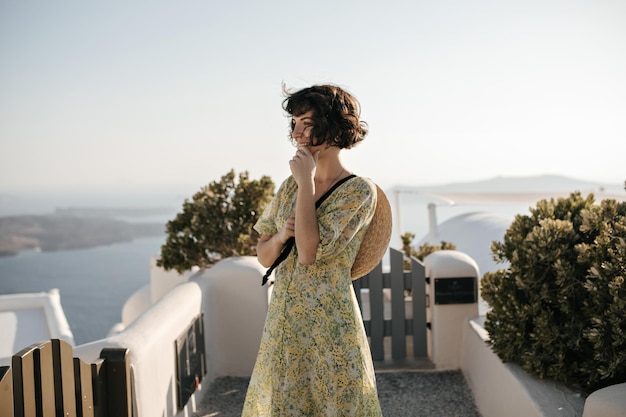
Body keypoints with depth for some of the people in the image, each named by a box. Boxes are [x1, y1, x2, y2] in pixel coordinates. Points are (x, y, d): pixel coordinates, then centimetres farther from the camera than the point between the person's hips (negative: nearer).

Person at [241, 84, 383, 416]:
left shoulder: (359, 190, -11)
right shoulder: (291, 185, 7)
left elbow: (309, 252, -22)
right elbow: (263, 255, 13)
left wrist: (306, 182, -15)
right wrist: (281, 236, -8)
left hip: (329, 327, -6)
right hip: (282, 324, 6)